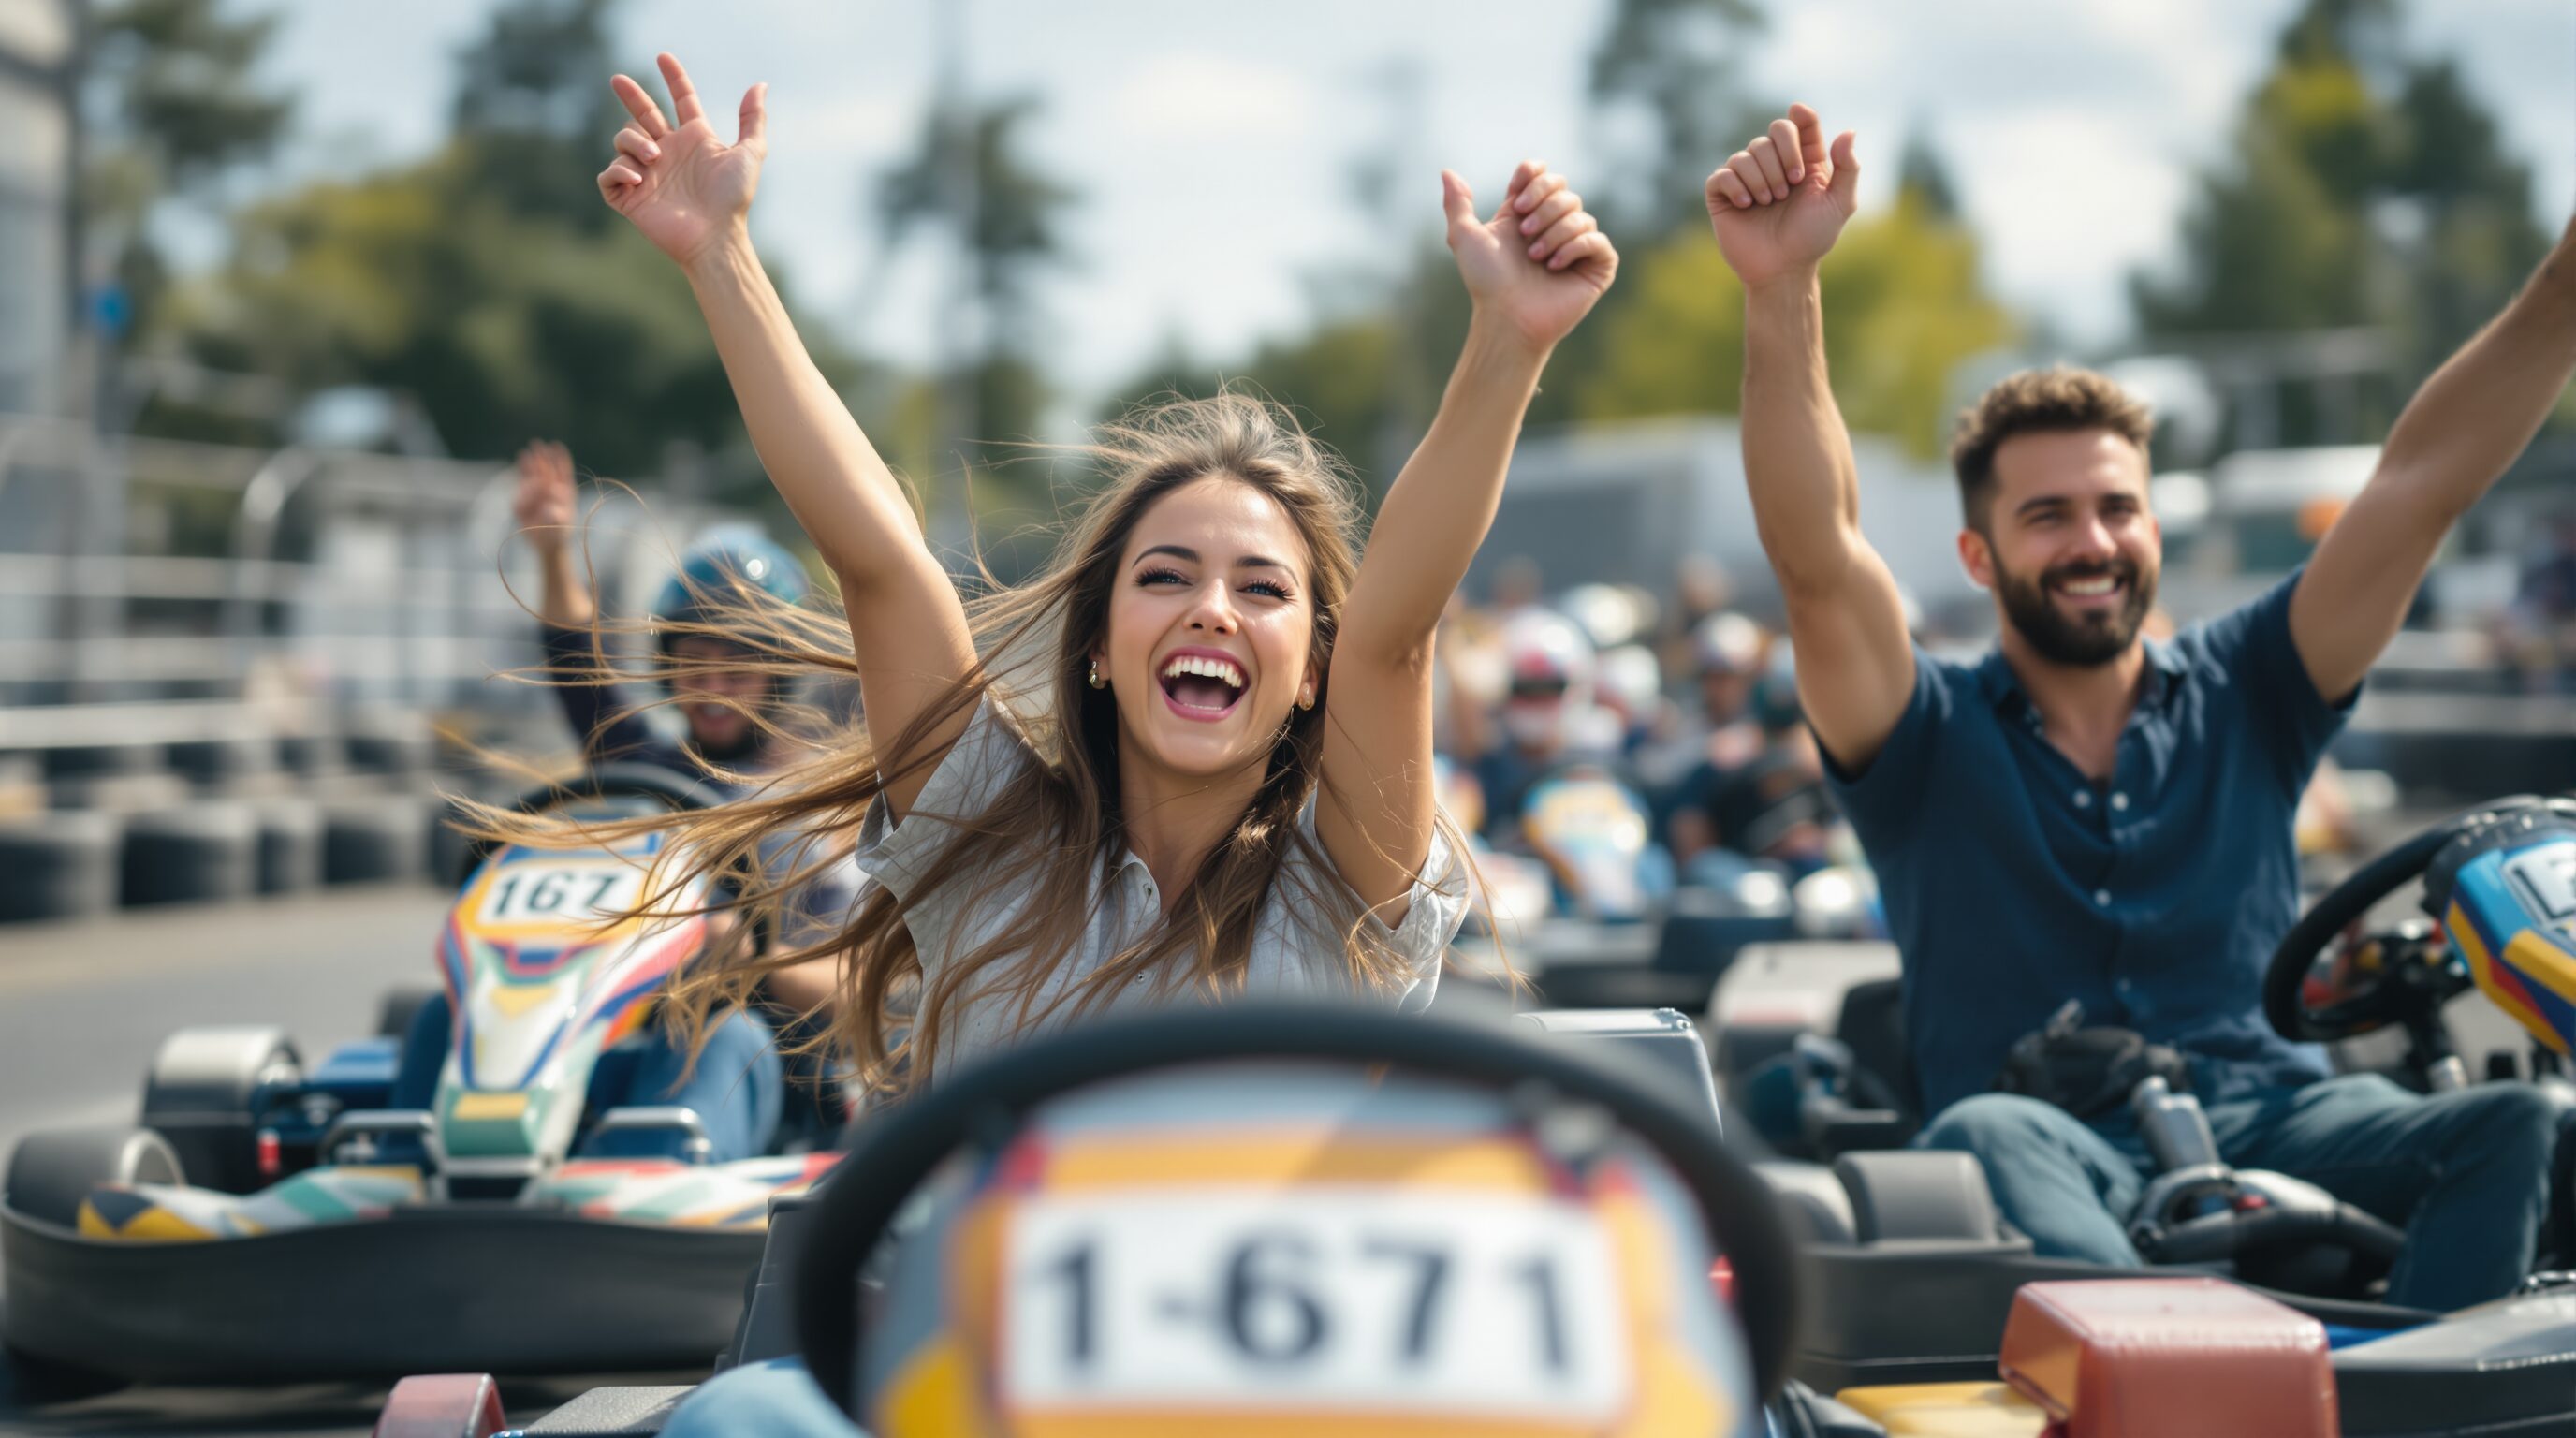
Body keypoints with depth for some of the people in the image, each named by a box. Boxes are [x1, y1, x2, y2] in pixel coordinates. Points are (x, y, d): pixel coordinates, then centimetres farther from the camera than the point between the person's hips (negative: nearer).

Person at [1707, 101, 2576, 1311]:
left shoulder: (2241, 694, 16)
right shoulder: (1929, 740, 8)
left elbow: (2422, 482, 8)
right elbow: (1816, 555, -10)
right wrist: (1781, 291, -24)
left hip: (2270, 1120, 3)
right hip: (2054, 1150, -2)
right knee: (1983, 1140, -36)